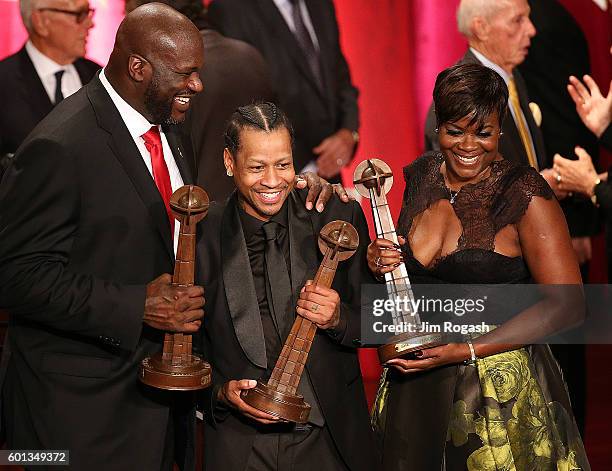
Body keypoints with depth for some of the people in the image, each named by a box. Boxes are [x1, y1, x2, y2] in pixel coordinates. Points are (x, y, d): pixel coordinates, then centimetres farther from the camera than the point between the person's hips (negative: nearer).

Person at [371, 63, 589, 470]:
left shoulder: (526, 195, -16)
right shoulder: (421, 175, 2)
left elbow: (568, 304, -17)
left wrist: (467, 351, -20)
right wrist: (381, 262, -4)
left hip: (499, 389, -5)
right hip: (417, 389, 5)